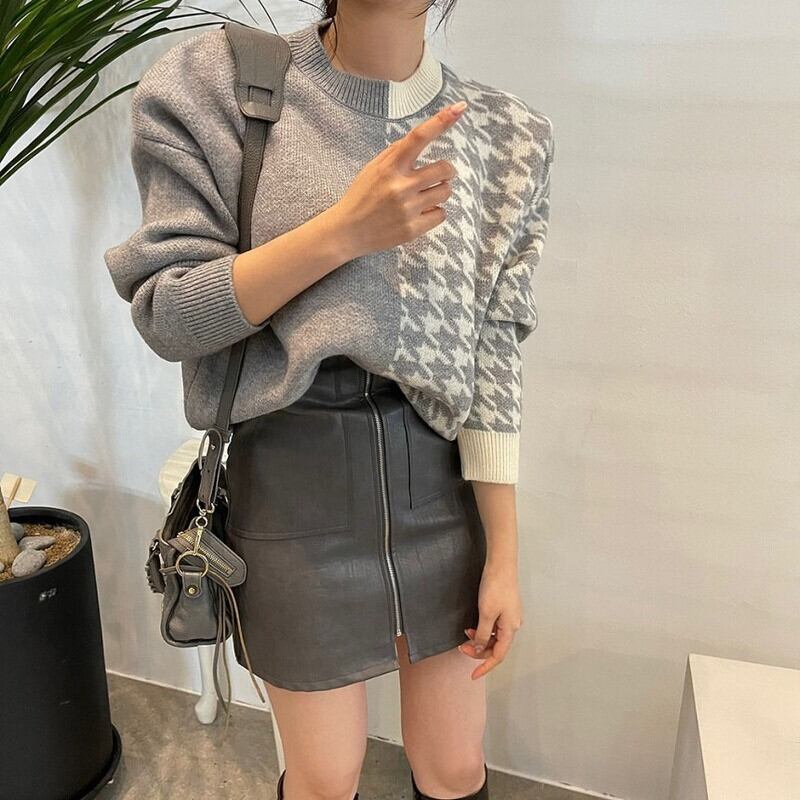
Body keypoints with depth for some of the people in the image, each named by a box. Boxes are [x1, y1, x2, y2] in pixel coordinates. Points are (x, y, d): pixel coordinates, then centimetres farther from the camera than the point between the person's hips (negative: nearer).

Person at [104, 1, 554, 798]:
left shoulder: (501, 135, 0)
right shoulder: (216, 83, -5)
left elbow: (491, 360, -2)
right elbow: (166, 314, -9)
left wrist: (503, 557, -2)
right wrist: (344, 229, -22)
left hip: (438, 475, 2)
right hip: (294, 478, -1)